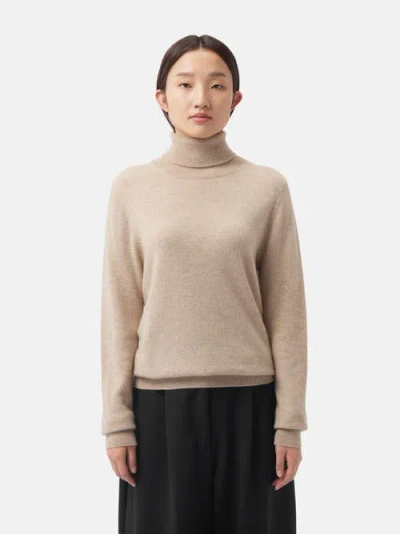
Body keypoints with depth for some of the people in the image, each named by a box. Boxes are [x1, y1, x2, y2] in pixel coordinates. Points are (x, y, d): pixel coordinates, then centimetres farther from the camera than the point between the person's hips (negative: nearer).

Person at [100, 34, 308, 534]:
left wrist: (289, 421, -2)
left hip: (247, 400, 0)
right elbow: (120, 310, 2)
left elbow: (285, 311, 0)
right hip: (160, 400, 0)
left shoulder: (268, 187, 0)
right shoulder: (132, 187, 2)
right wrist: (117, 419, -1)